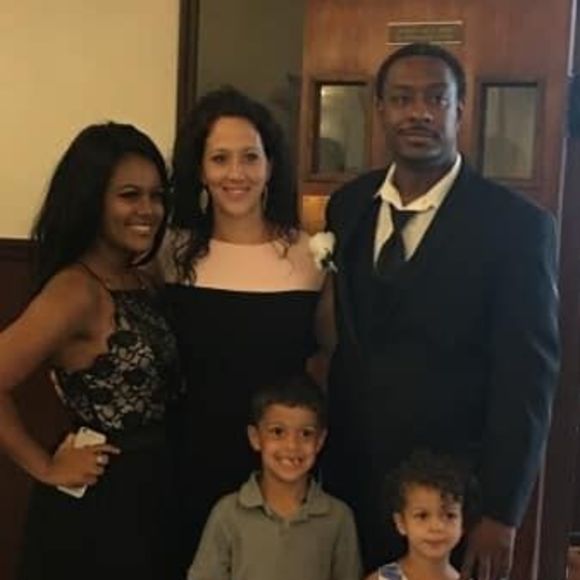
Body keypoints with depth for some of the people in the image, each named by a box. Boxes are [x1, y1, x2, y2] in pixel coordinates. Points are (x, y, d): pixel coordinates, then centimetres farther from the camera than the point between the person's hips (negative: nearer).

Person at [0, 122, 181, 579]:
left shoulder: (139, 282, 6)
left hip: (150, 491, 8)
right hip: (95, 504, -8)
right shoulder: (76, 291, -21)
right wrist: (46, 467, -17)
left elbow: (154, 386, 6)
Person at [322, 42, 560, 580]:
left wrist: (501, 512, -13)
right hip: (349, 473, 4)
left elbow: (526, 380, -12)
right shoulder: (347, 205, 2)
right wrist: (325, 452, 8)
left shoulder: (516, 224, -12)